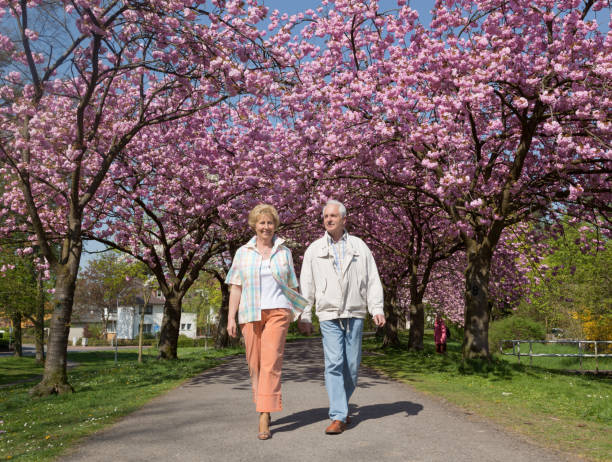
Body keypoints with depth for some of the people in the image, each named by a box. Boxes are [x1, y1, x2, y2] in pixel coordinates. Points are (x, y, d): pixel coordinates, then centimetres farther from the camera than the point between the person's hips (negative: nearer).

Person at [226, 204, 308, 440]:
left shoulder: (284, 252, 9)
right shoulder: (243, 252, 8)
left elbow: (291, 286, 13)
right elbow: (236, 286, 6)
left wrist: (294, 313, 9)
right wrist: (231, 317, -1)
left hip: (277, 312, -1)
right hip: (251, 314, 2)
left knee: (271, 362, -13)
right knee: (254, 365, 7)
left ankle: (264, 419, -13)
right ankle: (264, 408, 27)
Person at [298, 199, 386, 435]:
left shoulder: (359, 246, 8)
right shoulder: (314, 250, 6)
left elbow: (372, 280, 5)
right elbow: (306, 286, 6)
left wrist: (377, 309, -4)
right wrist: (304, 317, 3)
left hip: (355, 314, 1)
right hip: (329, 315, -1)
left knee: (351, 365, 5)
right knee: (334, 364, -11)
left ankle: (341, 405, 28)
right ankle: (338, 417, -7)